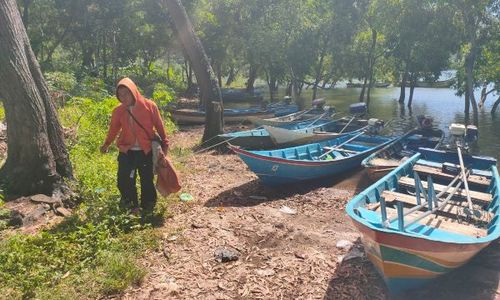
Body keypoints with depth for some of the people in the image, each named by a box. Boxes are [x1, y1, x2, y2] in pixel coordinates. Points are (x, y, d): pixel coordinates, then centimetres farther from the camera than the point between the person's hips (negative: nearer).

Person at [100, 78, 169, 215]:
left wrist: (164, 143, 1)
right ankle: (132, 206, 20)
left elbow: (159, 126, -1)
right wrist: (106, 144, 18)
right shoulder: (118, 111, -2)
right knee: (124, 181, -1)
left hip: (146, 151, -2)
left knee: (147, 181, 8)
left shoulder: (149, 106, -9)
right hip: (126, 151, 2)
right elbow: (113, 129, 14)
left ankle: (148, 207, 27)